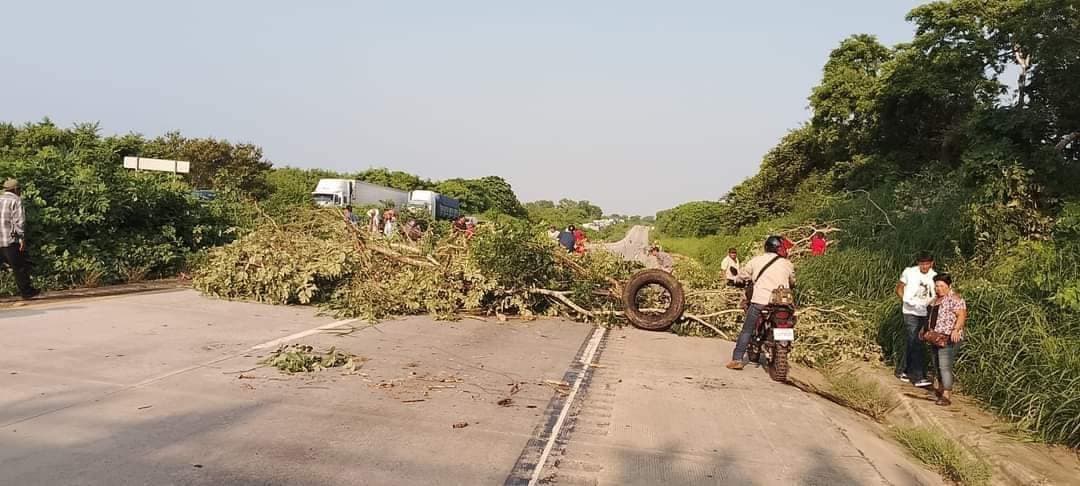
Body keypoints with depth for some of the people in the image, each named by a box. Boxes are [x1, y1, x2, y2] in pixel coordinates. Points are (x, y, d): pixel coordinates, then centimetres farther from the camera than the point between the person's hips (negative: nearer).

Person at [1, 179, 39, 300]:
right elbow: (19, 220, -13)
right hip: (10, 240, -6)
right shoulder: (15, 200, -4)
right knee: (20, 267, 3)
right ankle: (26, 292, 9)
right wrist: (22, 237, -12)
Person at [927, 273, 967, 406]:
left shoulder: (954, 298, -13)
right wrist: (928, 329, 18)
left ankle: (946, 397, -13)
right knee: (936, 364, 18)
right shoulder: (937, 298, 14)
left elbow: (962, 315, -21)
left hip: (949, 339, -9)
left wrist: (956, 330, -34)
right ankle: (941, 388, 36)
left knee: (944, 366, -13)